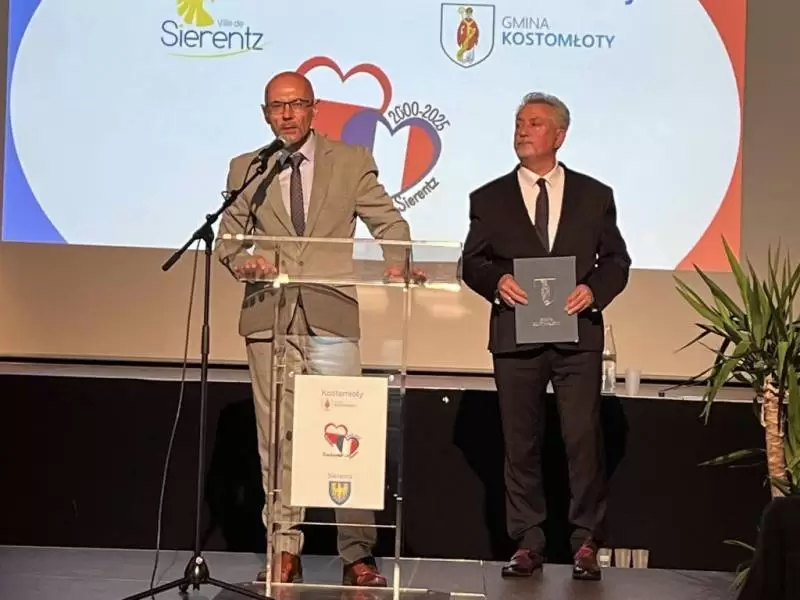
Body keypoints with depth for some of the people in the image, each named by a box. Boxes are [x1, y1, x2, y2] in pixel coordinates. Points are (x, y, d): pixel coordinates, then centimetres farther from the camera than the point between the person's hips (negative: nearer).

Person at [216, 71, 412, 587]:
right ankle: (285, 550, 11)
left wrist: (398, 260, -15)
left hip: (332, 316, -2)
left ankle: (357, 554, 0)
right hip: (269, 318, 2)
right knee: (277, 439, 4)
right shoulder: (246, 170, 12)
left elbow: (390, 222, 6)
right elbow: (228, 239, 12)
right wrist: (245, 261, -10)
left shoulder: (351, 161, 8)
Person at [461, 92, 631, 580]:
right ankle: (528, 543, 14)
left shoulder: (594, 195, 10)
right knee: (521, 443, 5)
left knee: (584, 438, -5)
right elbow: (472, 263, 9)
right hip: (516, 336, 1)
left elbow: (616, 260, 10)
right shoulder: (489, 199, 10)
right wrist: (496, 281, -12)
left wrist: (594, 290, -9)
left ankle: (586, 543, 6)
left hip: (578, 333, -1)